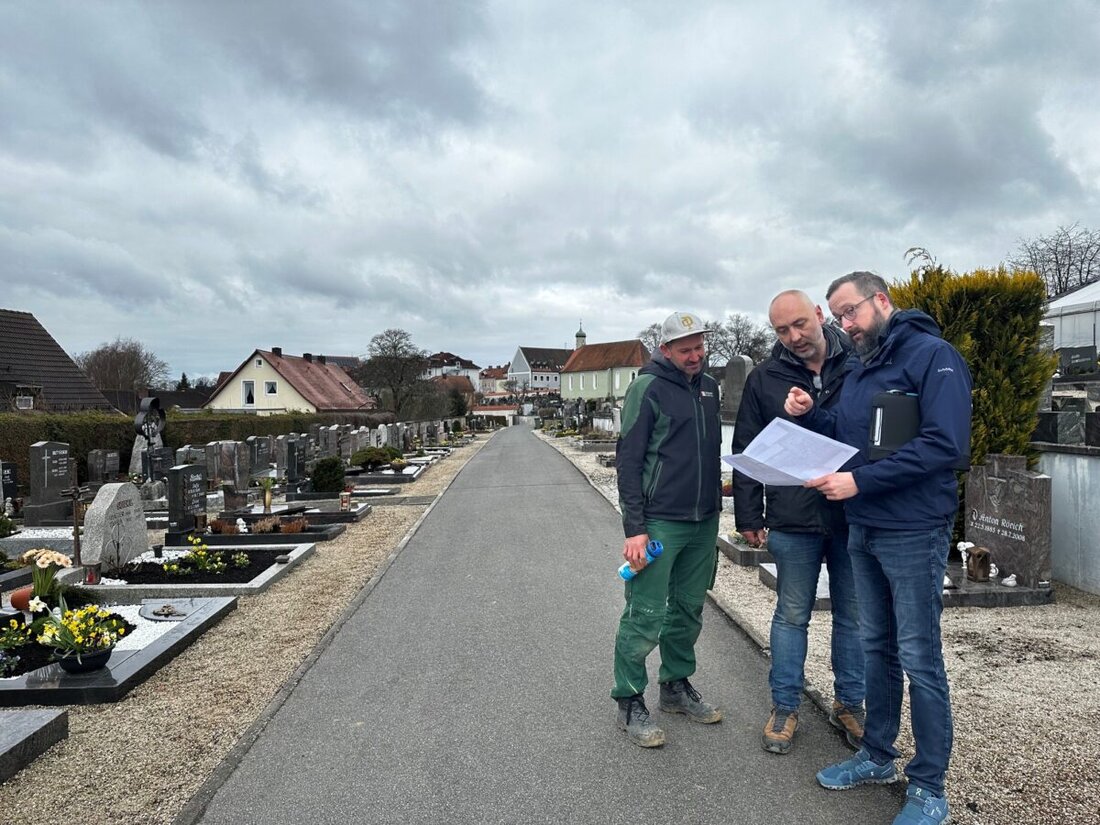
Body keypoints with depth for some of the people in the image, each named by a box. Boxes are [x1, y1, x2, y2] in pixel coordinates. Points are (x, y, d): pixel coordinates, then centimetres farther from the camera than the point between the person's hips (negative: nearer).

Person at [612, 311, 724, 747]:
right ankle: (630, 703, 13)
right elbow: (628, 460, -12)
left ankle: (677, 686, 32)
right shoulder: (648, 387, -9)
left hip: (703, 523, 7)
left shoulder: (708, 387, 12)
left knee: (688, 610, 16)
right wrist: (635, 528, -16)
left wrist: (714, 506, 18)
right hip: (658, 523, -7)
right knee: (645, 616, -2)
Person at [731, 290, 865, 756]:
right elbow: (746, 450, 5)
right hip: (793, 520, 0)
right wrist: (748, 516, 2)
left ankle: (849, 704, 31)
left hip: (855, 515, 1)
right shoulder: (765, 378, 1)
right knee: (792, 615, 10)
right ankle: (785, 707, 24)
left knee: (854, 615, 14)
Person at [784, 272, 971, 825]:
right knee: (876, 647, 17)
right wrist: (810, 416, 0)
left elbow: (946, 443, -22)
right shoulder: (859, 370, 14)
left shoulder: (932, 355, -12)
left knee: (918, 659, 1)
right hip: (862, 530, 8)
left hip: (913, 533, -8)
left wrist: (860, 481, -24)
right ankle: (878, 757, 32)